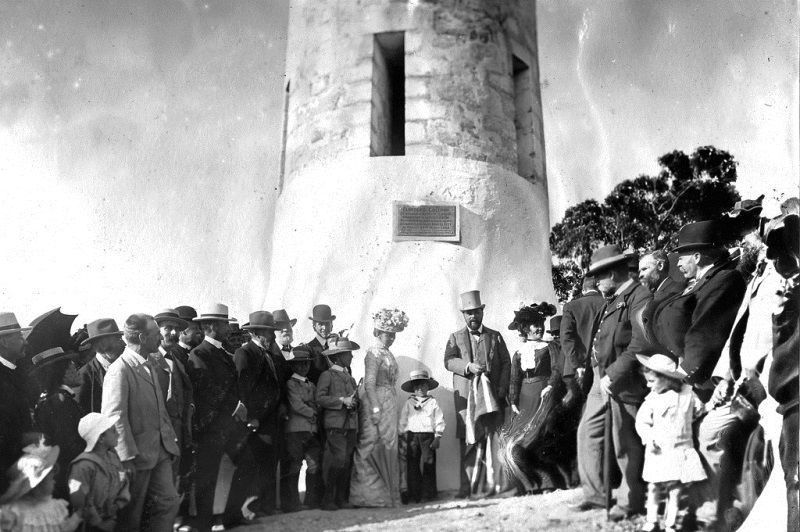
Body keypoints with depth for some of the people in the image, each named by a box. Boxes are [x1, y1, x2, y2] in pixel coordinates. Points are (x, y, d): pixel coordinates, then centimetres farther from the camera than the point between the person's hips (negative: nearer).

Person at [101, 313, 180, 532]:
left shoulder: (150, 364, 11)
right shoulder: (120, 370, -18)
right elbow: (115, 417, -20)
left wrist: (171, 438, 11)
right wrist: (127, 458, -20)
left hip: (160, 450, 8)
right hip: (137, 455, -8)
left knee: (169, 502, 10)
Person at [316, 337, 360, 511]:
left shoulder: (351, 379, 23)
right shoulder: (327, 375, 0)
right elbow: (320, 398, -10)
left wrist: (353, 403, 2)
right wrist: (342, 401, -13)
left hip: (351, 426, 7)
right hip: (335, 425, -7)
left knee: (347, 462, 3)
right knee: (338, 459, -13)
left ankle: (341, 499, 11)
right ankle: (328, 499, -3)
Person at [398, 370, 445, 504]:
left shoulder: (432, 402, 7)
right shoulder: (408, 403, 9)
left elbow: (440, 421, 5)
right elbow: (402, 421, 11)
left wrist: (437, 437, -2)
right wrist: (403, 435, 3)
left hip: (428, 436, -1)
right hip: (412, 436, 1)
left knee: (428, 465, -1)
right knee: (413, 466, 1)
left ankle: (428, 493, 7)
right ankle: (414, 494, 7)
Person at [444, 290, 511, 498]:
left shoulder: (495, 336, 16)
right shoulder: (455, 337, 15)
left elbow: (506, 362, 11)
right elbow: (449, 361, 1)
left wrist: (502, 387, -3)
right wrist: (468, 367, -17)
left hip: (492, 394, 0)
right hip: (466, 396, 0)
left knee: (493, 439, -7)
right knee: (468, 441, -3)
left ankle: (493, 484, -5)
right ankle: (467, 487, -1)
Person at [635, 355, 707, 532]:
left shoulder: (687, 392, -3)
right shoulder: (652, 398, -4)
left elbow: (699, 409, 17)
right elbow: (642, 421, -3)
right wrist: (650, 438, -15)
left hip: (681, 449, 0)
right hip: (658, 450, 0)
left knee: (676, 488, 3)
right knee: (654, 487, 3)